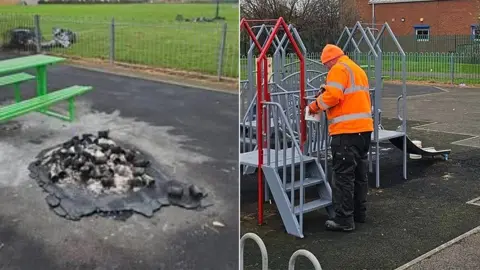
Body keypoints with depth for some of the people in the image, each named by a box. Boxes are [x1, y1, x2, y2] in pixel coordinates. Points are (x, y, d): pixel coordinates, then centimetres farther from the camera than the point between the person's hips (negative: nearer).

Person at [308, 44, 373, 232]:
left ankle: (344, 220, -5)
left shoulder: (339, 69, -6)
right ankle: (359, 212, 26)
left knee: (343, 175, -6)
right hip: (364, 127, 10)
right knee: (360, 172, 16)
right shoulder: (358, 70, 24)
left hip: (347, 130, -10)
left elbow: (332, 95, -19)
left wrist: (315, 105, -4)